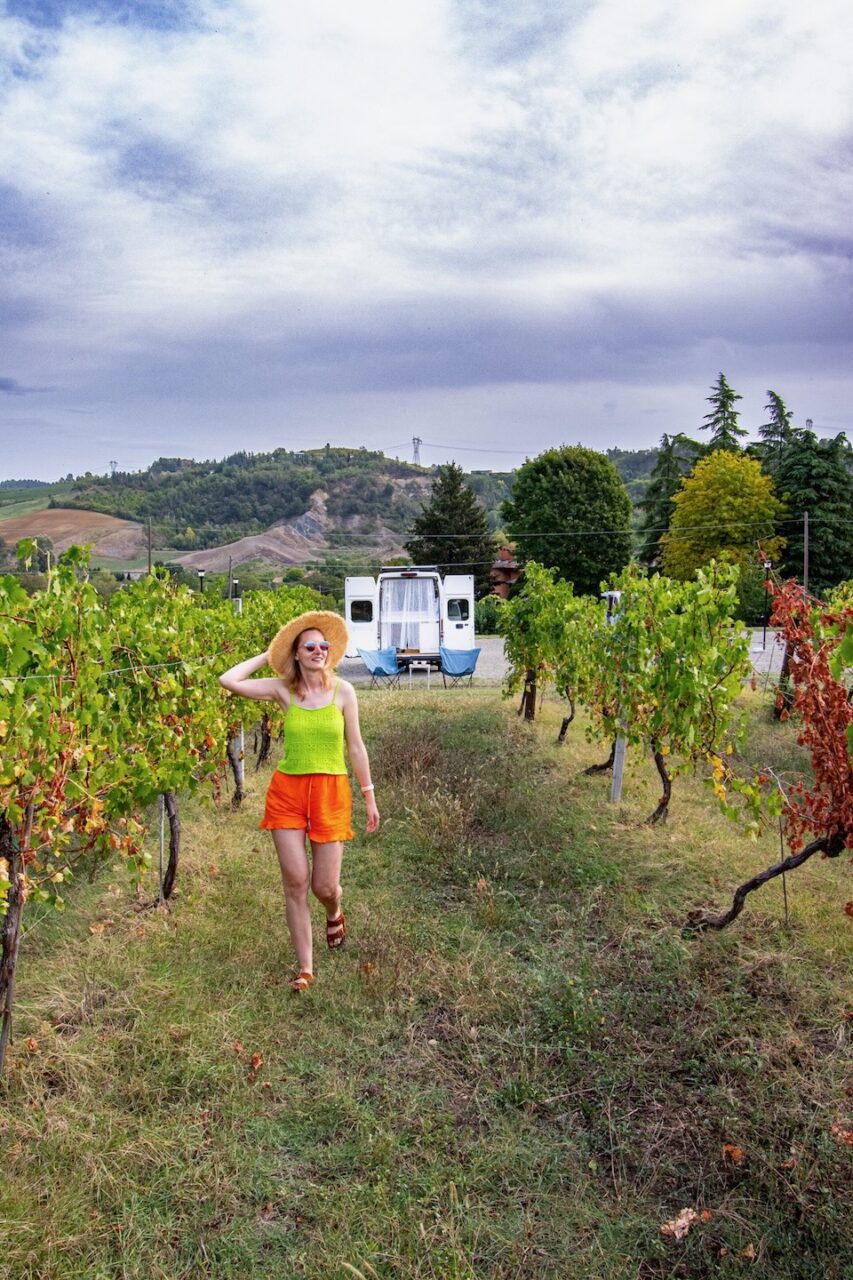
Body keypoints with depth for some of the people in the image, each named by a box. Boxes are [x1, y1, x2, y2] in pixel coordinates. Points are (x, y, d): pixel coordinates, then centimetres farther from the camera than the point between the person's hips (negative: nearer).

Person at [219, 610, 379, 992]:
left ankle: (334, 913, 43)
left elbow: (355, 747, 4)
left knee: (324, 886, 4)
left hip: (331, 792, 0)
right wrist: (267, 655, -3)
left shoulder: (343, 691, -2)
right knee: (296, 882, -1)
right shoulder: (283, 689, -2)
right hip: (287, 791, 1)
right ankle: (305, 967, 15)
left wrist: (369, 796, 6)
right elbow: (228, 681, -13)